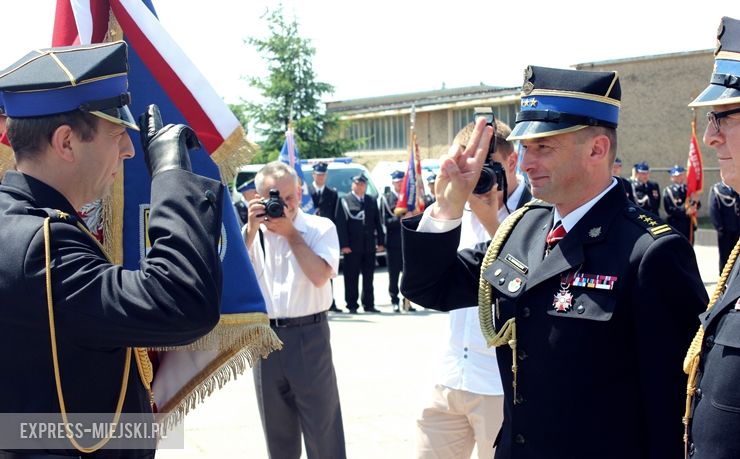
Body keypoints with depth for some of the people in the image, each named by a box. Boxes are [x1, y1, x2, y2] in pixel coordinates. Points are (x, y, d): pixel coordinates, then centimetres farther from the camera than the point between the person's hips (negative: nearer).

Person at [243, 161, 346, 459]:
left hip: (308, 335, -3)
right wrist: (252, 229, -12)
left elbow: (320, 276, -17)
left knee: (323, 430, 1)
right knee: (277, 432, 17)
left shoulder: (320, 228, -3)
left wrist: (290, 232, -13)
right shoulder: (250, 232, 7)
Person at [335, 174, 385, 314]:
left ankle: (368, 304, 15)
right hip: (352, 246, -4)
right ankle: (352, 306, 6)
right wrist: (344, 244, -14)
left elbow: (377, 223, 12)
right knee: (351, 278, 1)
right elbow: (341, 224, -7)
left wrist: (380, 242, 5)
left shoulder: (372, 201, 13)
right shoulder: (344, 201, -1)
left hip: (369, 246, 4)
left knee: (368, 277, 9)